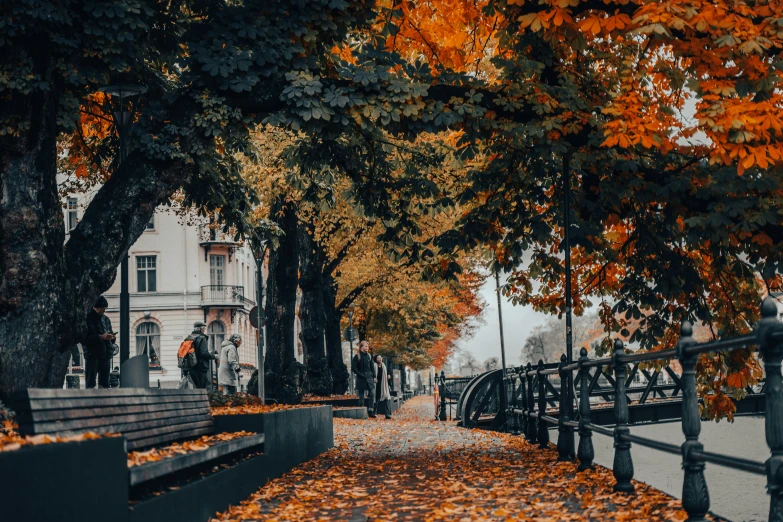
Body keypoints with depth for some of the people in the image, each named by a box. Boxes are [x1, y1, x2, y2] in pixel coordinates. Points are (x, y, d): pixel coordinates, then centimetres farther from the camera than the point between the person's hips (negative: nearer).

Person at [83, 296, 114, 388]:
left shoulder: (106, 319, 16)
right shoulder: (87, 318, -3)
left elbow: (111, 338, 21)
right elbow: (84, 339, -11)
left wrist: (111, 337, -3)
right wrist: (101, 337, -18)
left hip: (105, 355, 6)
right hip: (92, 355, -6)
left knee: (104, 384, 7)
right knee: (90, 384, -6)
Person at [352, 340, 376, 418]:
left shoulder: (369, 356, 11)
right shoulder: (357, 357, -6)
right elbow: (353, 368, -8)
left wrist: (374, 376, 10)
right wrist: (361, 375, -13)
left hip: (369, 378, 5)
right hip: (361, 379, -5)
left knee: (372, 394, -6)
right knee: (361, 396, 0)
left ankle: (370, 411, -3)